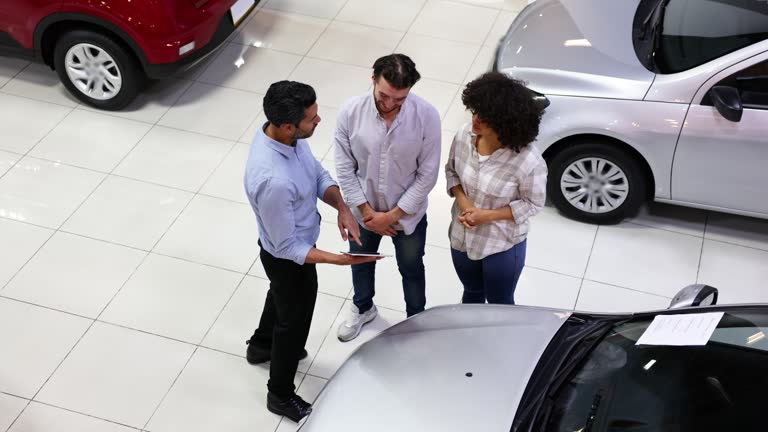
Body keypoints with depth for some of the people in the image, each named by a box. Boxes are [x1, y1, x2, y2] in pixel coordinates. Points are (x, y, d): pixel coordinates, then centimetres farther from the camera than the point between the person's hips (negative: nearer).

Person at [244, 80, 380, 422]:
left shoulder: (282, 133, -18)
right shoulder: (273, 180, -44)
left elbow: (318, 173, -2)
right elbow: (288, 248, -30)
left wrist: (342, 207, -18)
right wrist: (337, 260, -34)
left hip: (294, 246, 8)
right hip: (289, 259, -8)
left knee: (281, 294, 34)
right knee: (294, 320, 16)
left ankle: (261, 345, 65)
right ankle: (281, 395, 43)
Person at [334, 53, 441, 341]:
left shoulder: (426, 116, -27)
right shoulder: (350, 112, -24)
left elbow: (427, 174, -18)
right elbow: (345, 168, -13)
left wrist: (392, 215, -17)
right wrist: (366, 211, -13)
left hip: (408, 213, -1)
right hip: (362, 210, 2)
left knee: (411, 269, 23)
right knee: (361, 263, 27)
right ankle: (363, 309, 58)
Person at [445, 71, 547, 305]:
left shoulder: (528, 162, -33)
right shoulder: (464, 136, -19)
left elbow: (533, 204, -16)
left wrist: (487, 215, -24)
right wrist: (462, 200, -18)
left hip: (503, 245, -4)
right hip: (461, 236, 4)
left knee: (500, 303, 22)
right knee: (472, 293, 31)